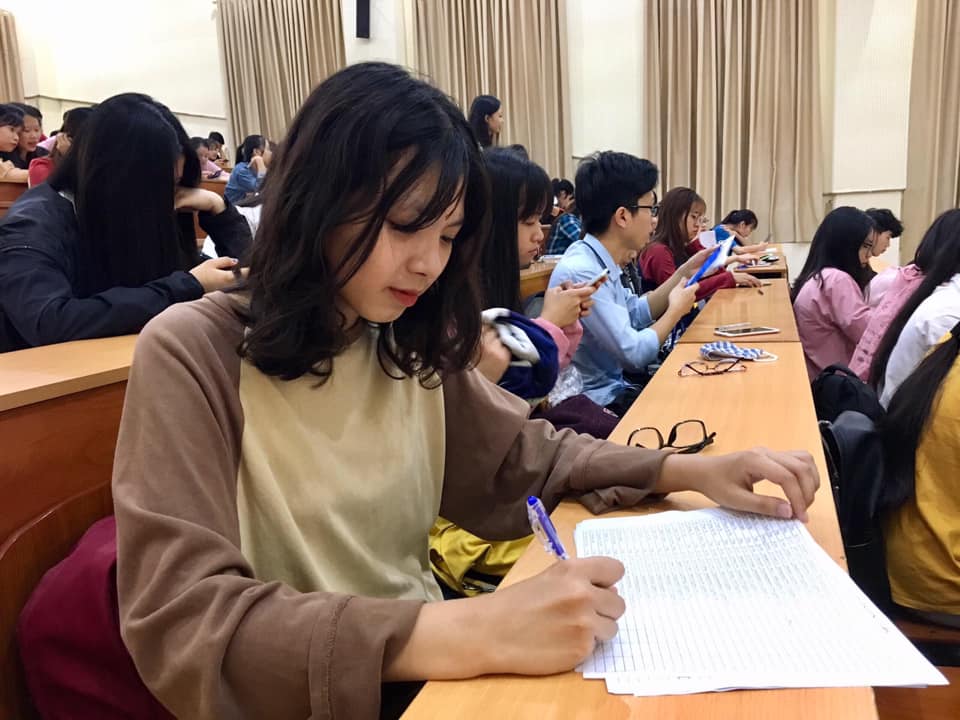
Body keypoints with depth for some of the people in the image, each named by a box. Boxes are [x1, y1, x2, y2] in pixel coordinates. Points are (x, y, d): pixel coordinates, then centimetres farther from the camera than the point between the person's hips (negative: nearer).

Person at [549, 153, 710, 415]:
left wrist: (684, 272, 10)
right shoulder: (580, 272, -27)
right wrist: (675, 311, -7)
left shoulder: (599, 260, 2)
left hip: (617, 385, 9)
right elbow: (634, 353, -24)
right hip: (598, 403, -9)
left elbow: (636, 315, 16)